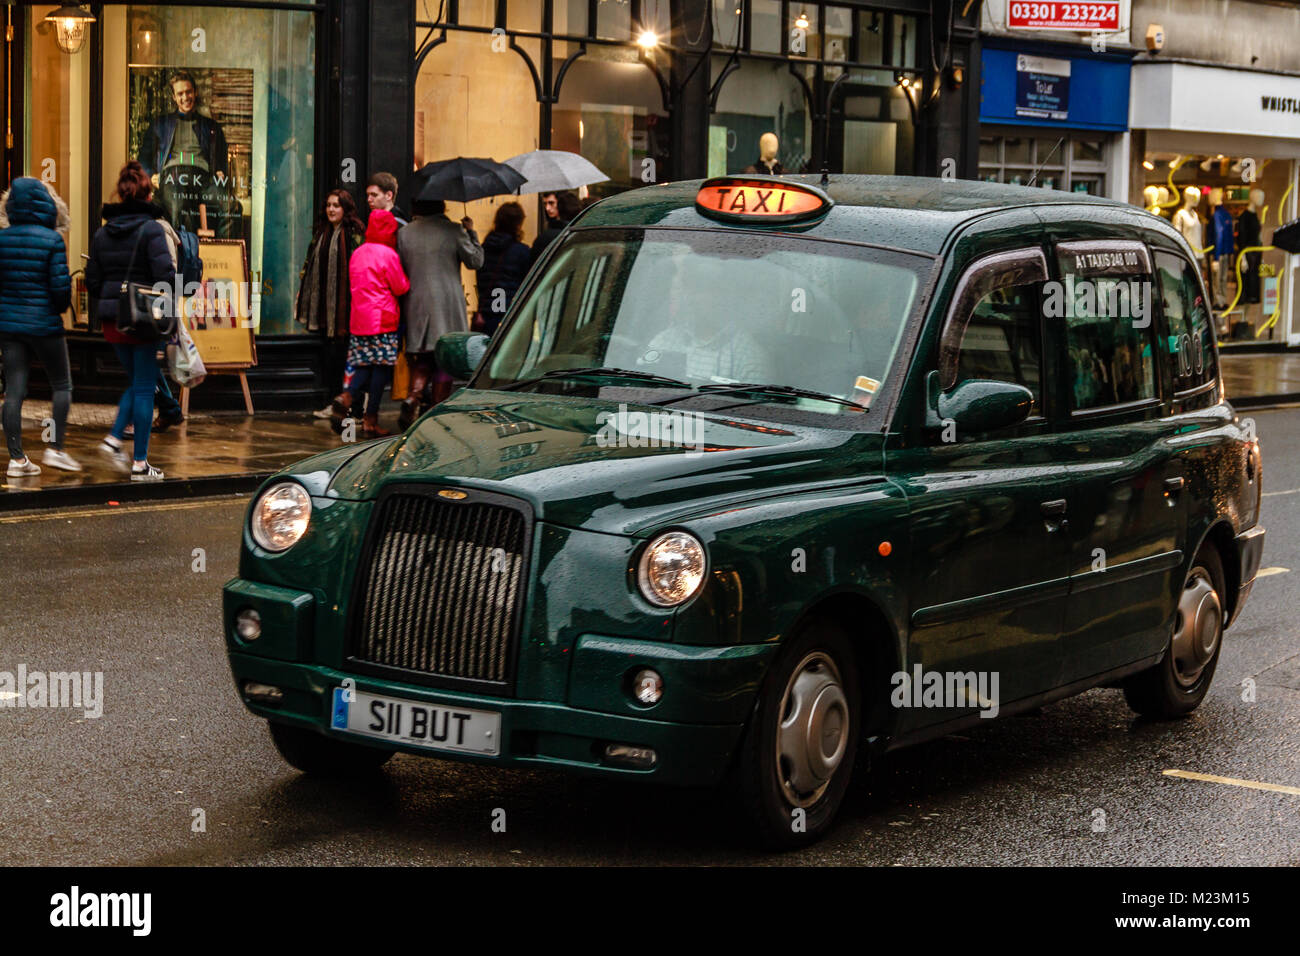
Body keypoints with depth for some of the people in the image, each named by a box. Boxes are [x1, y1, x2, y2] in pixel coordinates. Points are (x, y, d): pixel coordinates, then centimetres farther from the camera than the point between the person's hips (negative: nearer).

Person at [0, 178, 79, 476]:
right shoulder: (51, 240, -12)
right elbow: (60, 285, -14)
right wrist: (62, 307, 6)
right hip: (44, 323, -4)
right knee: (62, 386, 12)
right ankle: (56, 449, 6)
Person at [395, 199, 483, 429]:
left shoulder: (404, 233, 2)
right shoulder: (453, 230, -8)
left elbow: (399, 269, 5)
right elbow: (475, 260, -1)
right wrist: (471, 233, 9)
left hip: (416, 304, 3)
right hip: (447, 304, -3)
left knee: (423, 359, 13)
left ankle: (413, 397, -12)